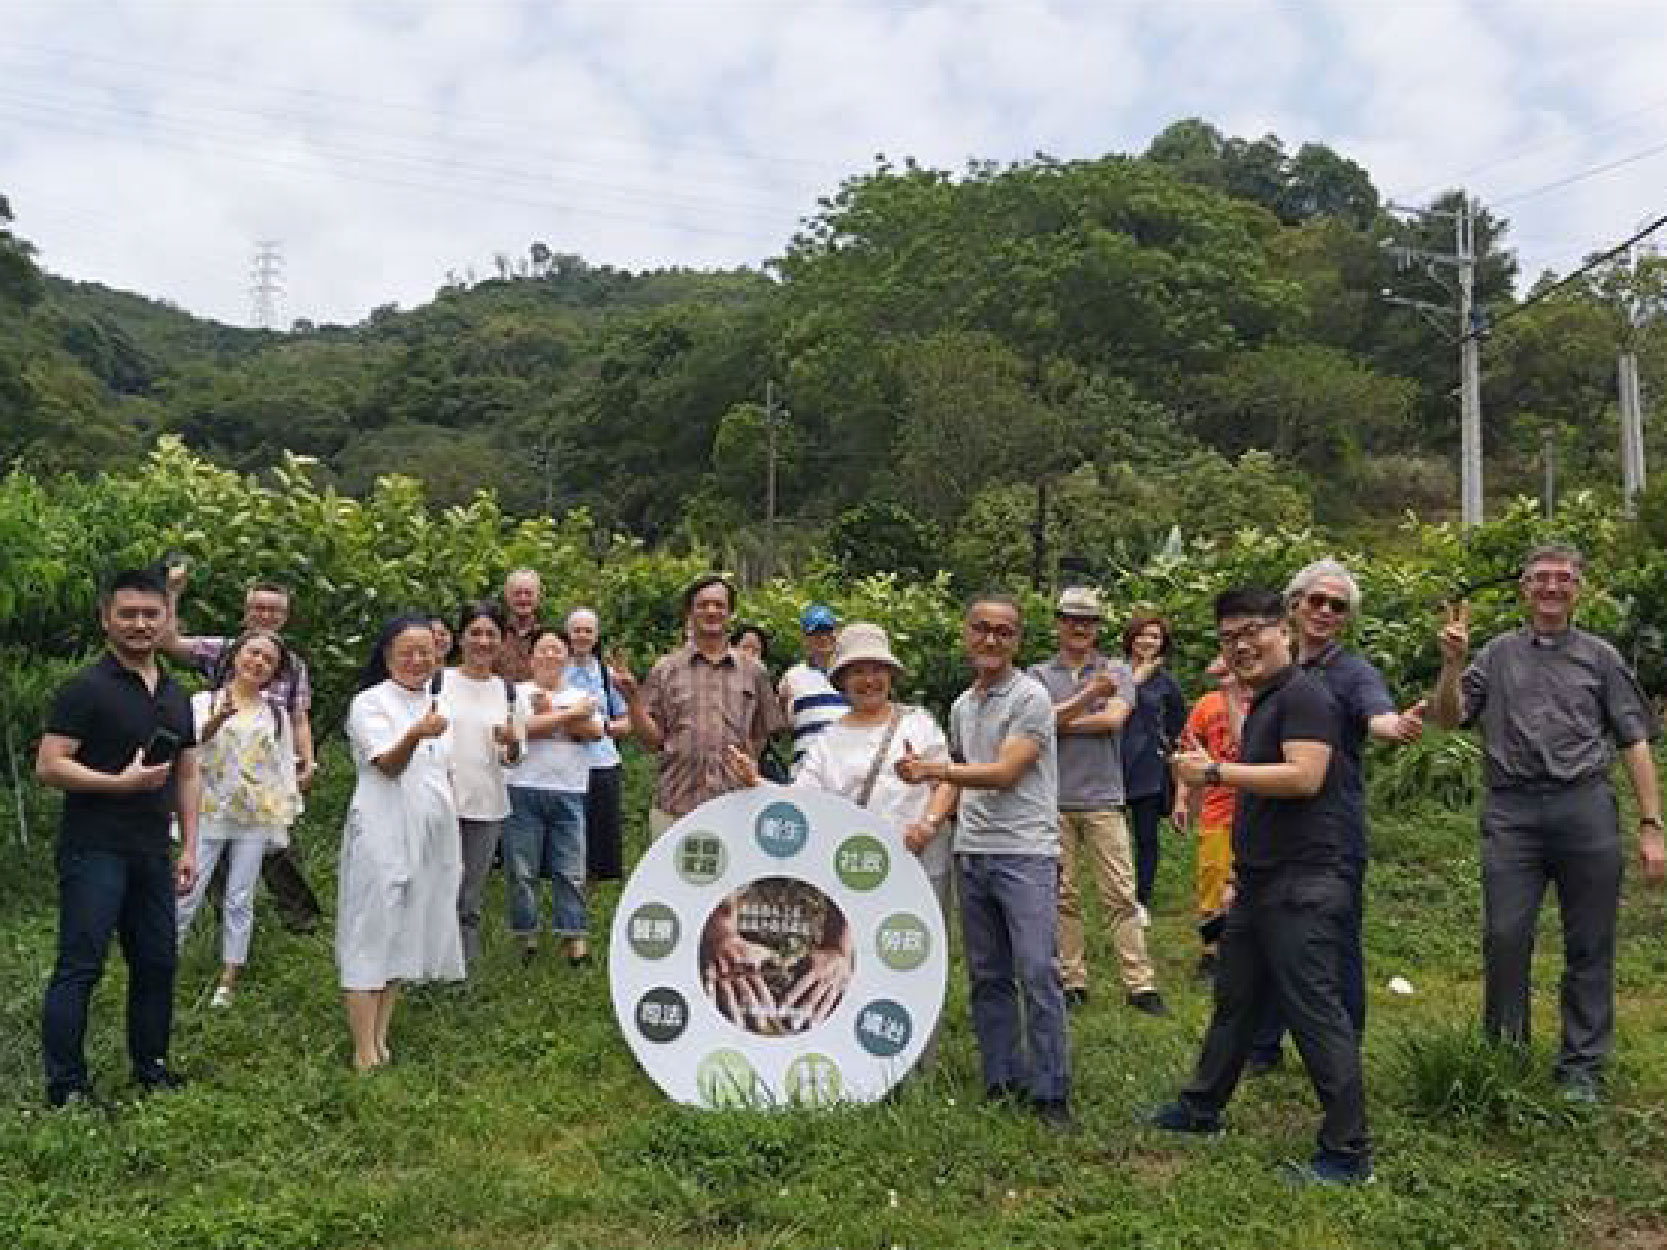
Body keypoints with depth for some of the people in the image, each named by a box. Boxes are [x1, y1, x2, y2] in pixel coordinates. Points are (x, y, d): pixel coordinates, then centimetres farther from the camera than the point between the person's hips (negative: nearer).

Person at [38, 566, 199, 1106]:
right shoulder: (85, 688, -8)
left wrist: (190, 847, 10)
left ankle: (151, 1063, 28)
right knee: (80, 966, -3)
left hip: (151, 850, 7)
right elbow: (49, 766, -14)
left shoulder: (176, 695, 12)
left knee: (156, 961, 13)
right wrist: (124, 782, -19)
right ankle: (65, 1085, 7)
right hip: (94, 848, -6)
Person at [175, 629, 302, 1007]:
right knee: (187, 895, -4)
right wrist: (219, 718, -30)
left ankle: (228, 982, 12)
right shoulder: (204, 702, 3)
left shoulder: (277, 715, 12)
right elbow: (188, 742, -13)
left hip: (256, 819, 2)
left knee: (240, 901, 5)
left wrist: (286, 810, 6)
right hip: (209, 815, -2)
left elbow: (284, 767, 13)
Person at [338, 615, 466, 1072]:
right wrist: (414, 735, -41)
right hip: (383, 840, -7)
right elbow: (388, 766, -21)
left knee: (405, 937, 10)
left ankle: (381, 1041, 18)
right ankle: (364, 1053, 1)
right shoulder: (370, 703, -7)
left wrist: (453, 844, 18)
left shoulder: (434, 704, 13)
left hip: (431, 841, 7)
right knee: (372, 936, -3)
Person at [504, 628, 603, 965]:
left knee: (571, 871, 1)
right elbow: (524, 728, -13)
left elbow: (595, 732, -2)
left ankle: (574, 936, 9)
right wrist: (571, 714, -6)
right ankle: (526, 935, 15)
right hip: (524, 789, -2)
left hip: (569, 792, 2)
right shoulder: (517, 692, 5)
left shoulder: (581, 696, 15)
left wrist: (548, 712, -8)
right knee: (522, 870, 4)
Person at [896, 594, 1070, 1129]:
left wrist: (934, 769, -20)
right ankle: (1002, 1081, 19)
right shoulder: (960, 706, 14)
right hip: (971, 853, 7)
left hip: (1025, 853, -7)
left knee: (1037, 973, -8)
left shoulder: (1030, 697, -8)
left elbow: (1005, 773, -16)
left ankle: (1051, 1091, 1)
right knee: (986, 976, 10)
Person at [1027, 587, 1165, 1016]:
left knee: (1121, 895, -2)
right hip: (1054, 800, 1)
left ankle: (1140, 984, 1)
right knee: (1062, 895, 5)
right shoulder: (1038, 674, 9)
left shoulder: (1118, 672, 8)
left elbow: (1113, 719, -8)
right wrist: (1090, 693, -17)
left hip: (1103, 799, -1)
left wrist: (1060, 722, -3)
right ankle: (1073, 981, 14)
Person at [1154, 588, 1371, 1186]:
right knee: (1234, 1000, 20)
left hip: (1303, 887, -10)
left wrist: (1216, 771, -21)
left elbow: (1304, 777, -26)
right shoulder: (1261, 704, 17)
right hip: (1258, 884, 10)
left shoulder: (1303, 695, -13)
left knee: (1314, 1012, -5)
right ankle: (1201, 1108, 34)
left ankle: (1349, 1153, 5)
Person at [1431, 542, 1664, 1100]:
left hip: (1586, 810, 0)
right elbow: (1448, 718, 5)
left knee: (1589, 948, 5)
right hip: (1511, 813, 1)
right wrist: (1453, 663, -12)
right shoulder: (1498, 653, 11)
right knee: (1504, 938, 2)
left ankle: (1582, 1068, 18)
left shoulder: (1599, 656, 9)